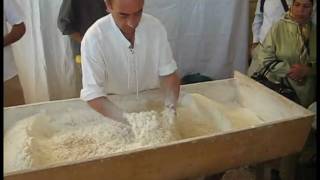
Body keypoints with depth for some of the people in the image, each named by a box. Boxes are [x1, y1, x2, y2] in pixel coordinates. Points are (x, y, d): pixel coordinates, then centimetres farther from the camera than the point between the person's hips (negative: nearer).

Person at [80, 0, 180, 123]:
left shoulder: (156, 27, -14)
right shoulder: (93, 39, -24)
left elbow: (168, 72, -7)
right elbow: (92, 93, -24)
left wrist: (170, 107, -25)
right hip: (113, 104, -2)